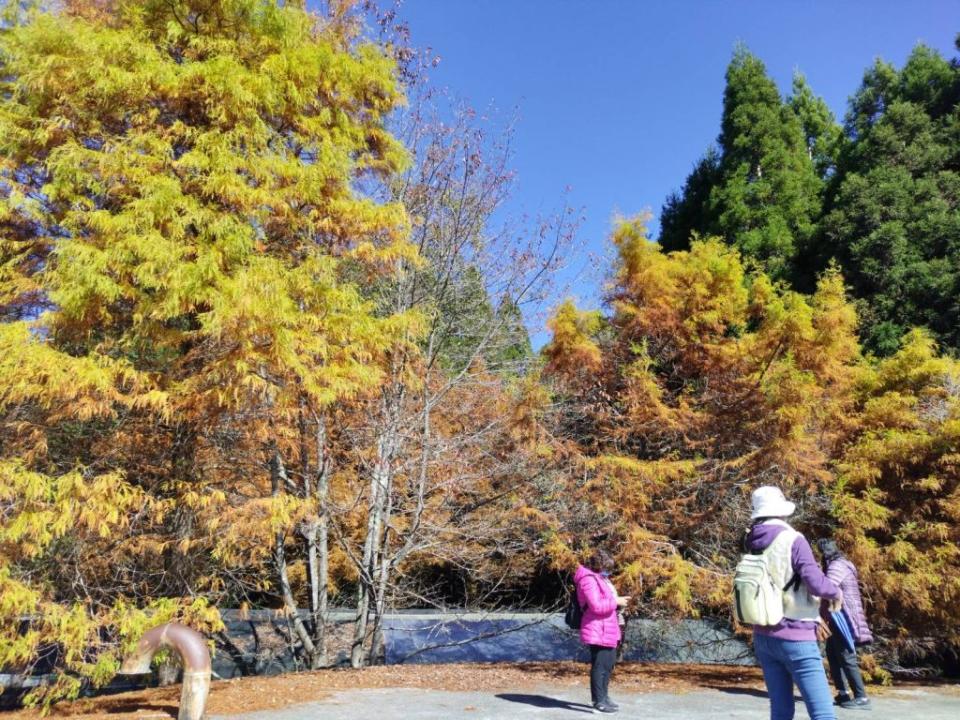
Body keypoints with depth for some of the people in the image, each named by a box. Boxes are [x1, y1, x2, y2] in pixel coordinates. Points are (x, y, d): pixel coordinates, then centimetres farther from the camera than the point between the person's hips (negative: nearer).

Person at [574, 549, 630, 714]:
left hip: (607, 630, 11)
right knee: (600, 665, -6)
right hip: (598, 631, -11)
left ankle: (602, 697, 29)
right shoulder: (589, 580, -18)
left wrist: (618, 600, 10)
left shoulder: (600, 578, 16)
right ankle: (599, 700, 2)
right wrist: (616, 601, -18)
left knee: (608, 663, 18)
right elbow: (596, 606, -24)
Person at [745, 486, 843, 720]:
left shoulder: (753, 545, 7)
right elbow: (816, 584, -18)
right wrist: (836, 592, 1)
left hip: (763, 637, 7)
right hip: (795, 638, -7)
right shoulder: (793, 541, -13)